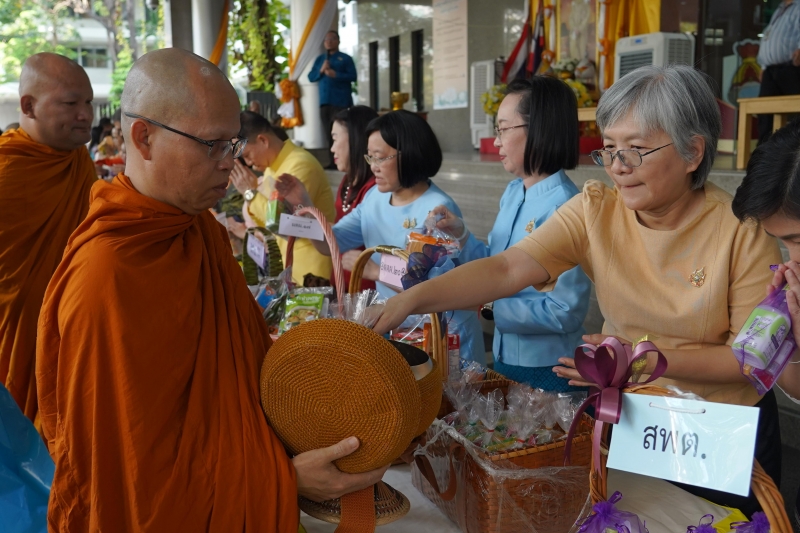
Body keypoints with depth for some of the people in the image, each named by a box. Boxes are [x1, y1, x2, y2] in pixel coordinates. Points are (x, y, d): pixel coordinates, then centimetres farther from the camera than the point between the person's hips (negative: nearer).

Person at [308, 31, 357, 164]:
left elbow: (353, 76, -7)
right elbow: (311, 77, 11)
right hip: (325, 100, 5)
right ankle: (333, 162, 10)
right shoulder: (320, 59, 17)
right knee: (329, 132, 5)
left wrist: (336, 74, -16)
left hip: (341, 100, -5)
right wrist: (321, 71, -7)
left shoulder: (345, 58, 4)